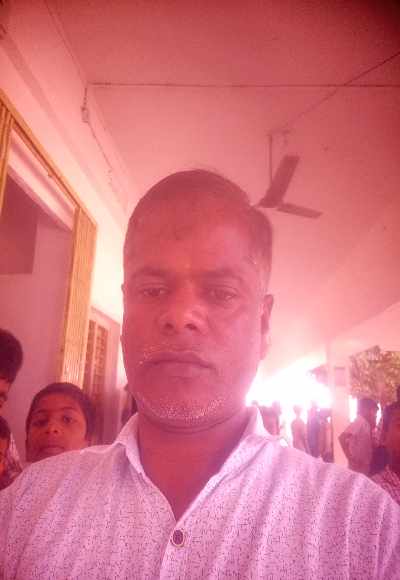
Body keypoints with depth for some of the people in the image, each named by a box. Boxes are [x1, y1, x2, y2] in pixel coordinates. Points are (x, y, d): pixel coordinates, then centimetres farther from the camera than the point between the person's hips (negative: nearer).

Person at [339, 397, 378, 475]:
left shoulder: (365, 423, 11)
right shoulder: (360, 422, -16)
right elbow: (342, 437, -27)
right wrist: (350, 458, -23)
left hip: (364, 466, 9)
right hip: (358, 467, -9)